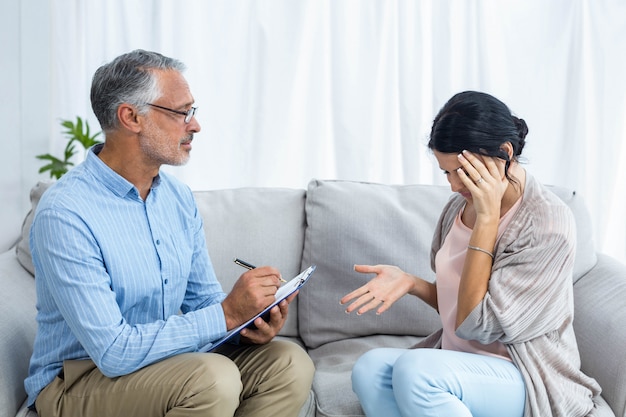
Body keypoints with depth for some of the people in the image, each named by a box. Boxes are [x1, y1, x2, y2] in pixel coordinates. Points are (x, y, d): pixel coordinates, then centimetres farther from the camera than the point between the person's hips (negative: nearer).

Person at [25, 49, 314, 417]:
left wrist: (249, 321, -13)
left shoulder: (180, 198, 4)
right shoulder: (65, 214, -22)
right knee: (213, 377, -32)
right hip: (77, 384, -7)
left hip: (164, 362, 7)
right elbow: (115, 352, -27)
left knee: (290, 364, -11)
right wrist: (226, 314, -27)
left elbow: (204, 297, 10)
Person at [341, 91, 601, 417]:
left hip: (527, 381, -6)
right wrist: (409, 282, -5)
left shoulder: (549, 224, -17)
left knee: (414, 368, -33)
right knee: (369, 368, -23)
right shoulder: (460, 206, 4)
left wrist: (487, 218, -21)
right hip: (459, 365, 6)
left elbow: (476, 325, -19)